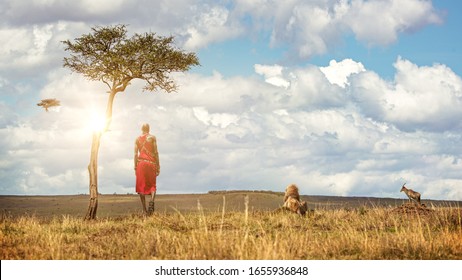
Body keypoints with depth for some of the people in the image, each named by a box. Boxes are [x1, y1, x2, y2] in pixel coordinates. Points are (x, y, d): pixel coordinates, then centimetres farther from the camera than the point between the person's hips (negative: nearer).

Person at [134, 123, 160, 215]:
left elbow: (136, 154, 5)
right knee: (152, 185, 6)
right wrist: (158, 166, 2)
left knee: (141, 186, 3)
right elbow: (155, 152, -1)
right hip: (151, 163, -1)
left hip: (141, 163, 1)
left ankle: (144, 209, -4)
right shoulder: (152, 137, 4)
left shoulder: (137, 139, 10)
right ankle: (152, 200, -24)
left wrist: (135, 167, 8)